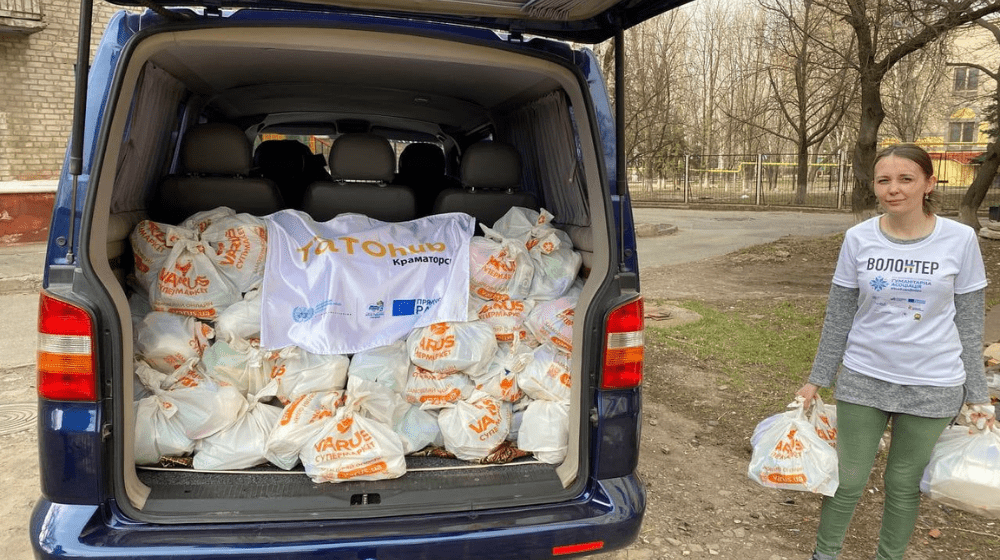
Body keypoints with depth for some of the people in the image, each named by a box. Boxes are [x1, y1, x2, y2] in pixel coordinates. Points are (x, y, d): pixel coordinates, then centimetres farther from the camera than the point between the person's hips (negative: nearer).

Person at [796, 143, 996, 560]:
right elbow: (838, 318, 2)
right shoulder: (858, 239, -5)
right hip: (862, 380, 1)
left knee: (905, 483, 11)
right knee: (848, 479, 9)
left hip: (932, 386, 0)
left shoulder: (960, 240, -7)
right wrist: (817, 380, 4)